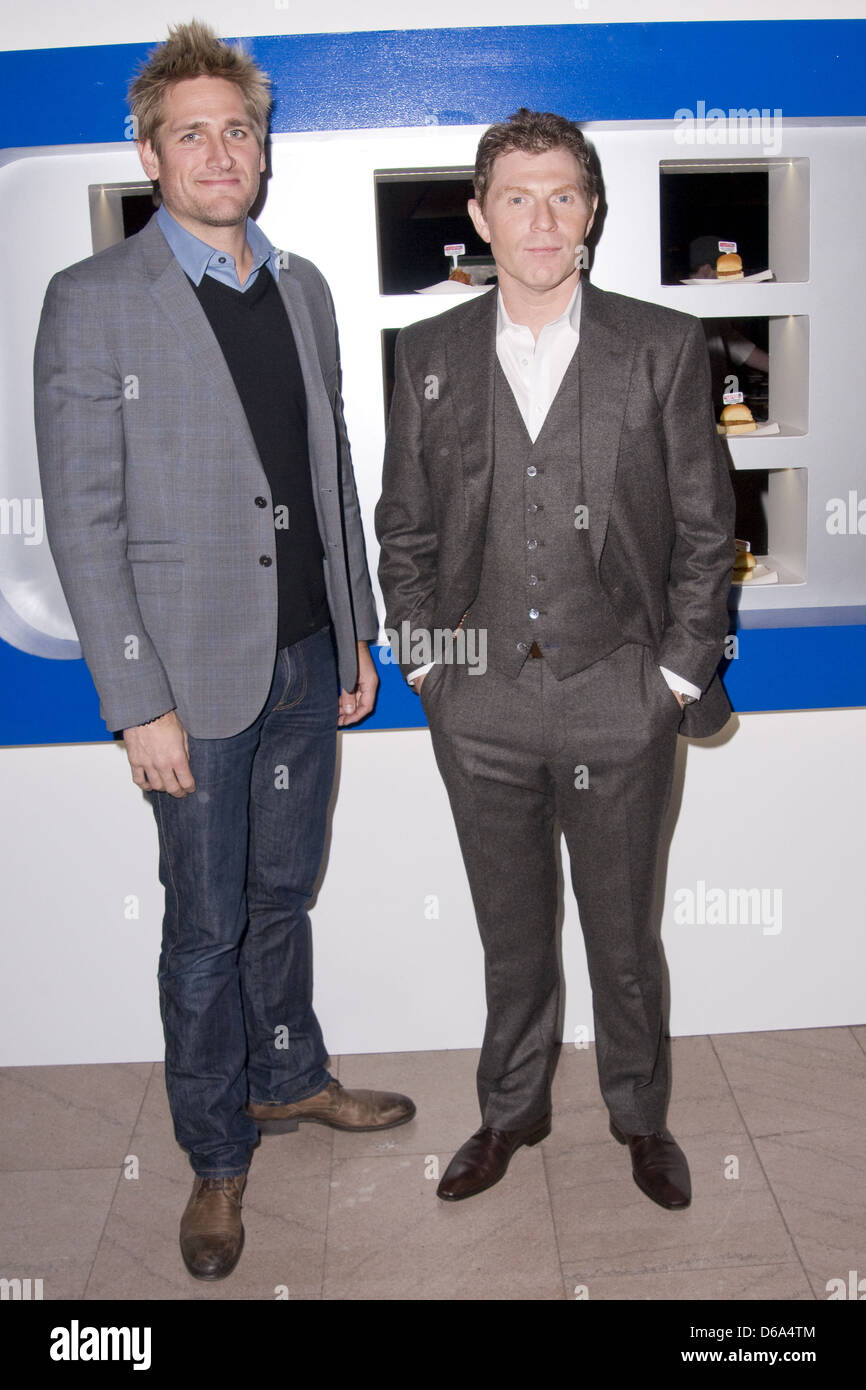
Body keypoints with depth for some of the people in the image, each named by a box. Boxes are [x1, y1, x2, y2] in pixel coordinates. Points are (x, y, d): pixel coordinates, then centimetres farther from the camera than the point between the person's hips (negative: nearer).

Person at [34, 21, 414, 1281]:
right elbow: (83, 522, -12)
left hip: (308, 658, 5)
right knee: (207, 926, 9)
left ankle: (287, 1078, 41)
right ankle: (217, 1155, 28)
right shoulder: (94, 302, -9)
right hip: (197, 673, -5)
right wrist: (139, 703, -15)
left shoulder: (302, 289, 9)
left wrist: (358, 630, 12)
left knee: (284, 894, 20)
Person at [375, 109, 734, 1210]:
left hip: (619, 702, -1)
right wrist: (422, 657, 2)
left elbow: (704, 525, 0)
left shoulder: (662, 346, -1)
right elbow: (403, 526, 8)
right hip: (479, 704, 2)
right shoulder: (429, 353, 4)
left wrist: (681, 671, -3)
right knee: (510, 930, 17)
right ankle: (512, 1109, 39)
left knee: (623, 930, 14)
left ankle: (640, 1115, 38)